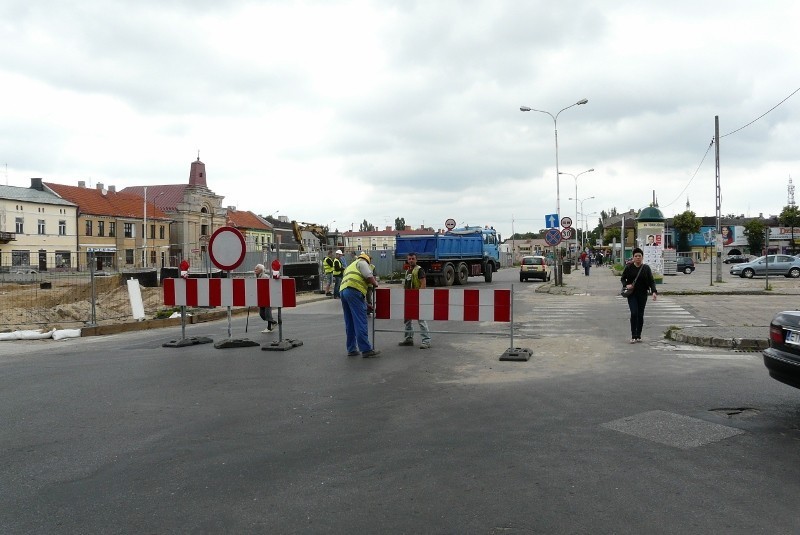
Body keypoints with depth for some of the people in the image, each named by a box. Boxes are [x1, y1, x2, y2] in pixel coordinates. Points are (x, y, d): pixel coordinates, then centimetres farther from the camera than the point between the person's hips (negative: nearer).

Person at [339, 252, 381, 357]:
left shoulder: (350, 266, 36)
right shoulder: (362, 262, 11)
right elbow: (369, 276, -5)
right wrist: (375, 284, 15)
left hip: (342, 291, 9)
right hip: (354, 291, -9)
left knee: (350, 323, 13)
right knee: (360, 322, -9)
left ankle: (351, 349, 16)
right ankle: (366, 350, -10)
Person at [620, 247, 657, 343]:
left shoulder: (646, 268, 1)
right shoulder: (629, 267, -1)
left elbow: (651, 281, -1)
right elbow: (623, 278, 8)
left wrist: (654, 291, -15)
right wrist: (626, 285, -12)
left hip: (642, 294, 1)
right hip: (632, 294, -1)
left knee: (640, 314, 5)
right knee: (634, 313, -12)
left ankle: (639, 336, 17)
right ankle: (633, 336, -6)